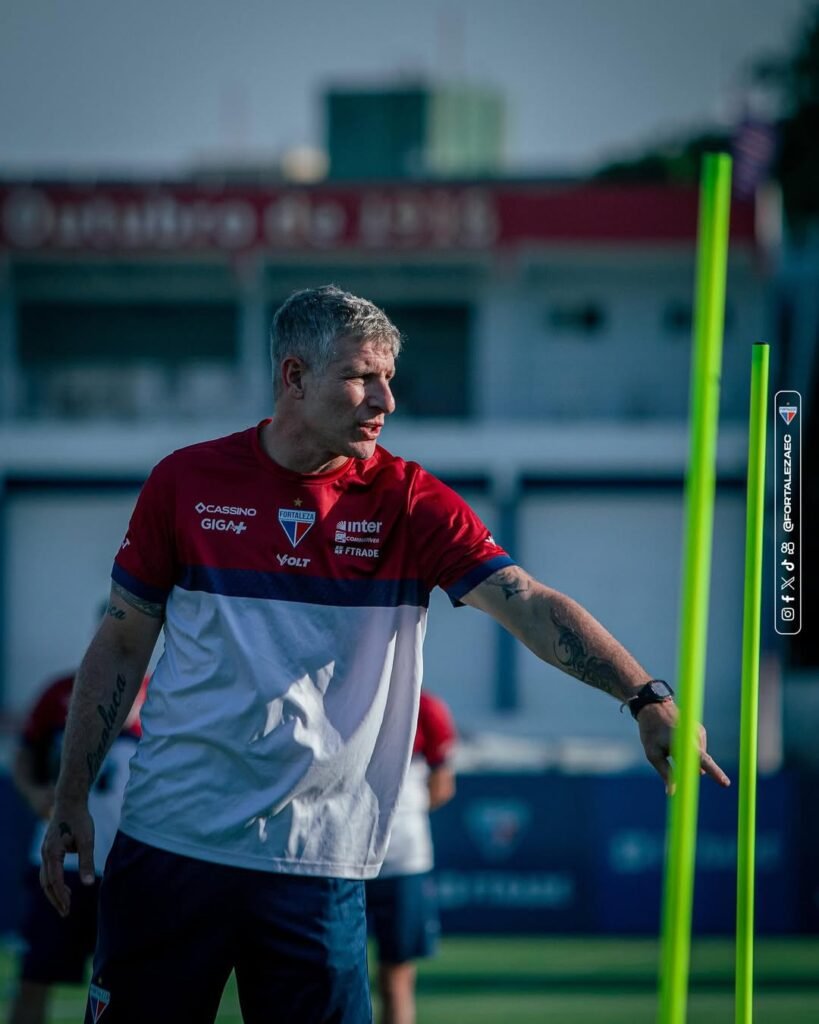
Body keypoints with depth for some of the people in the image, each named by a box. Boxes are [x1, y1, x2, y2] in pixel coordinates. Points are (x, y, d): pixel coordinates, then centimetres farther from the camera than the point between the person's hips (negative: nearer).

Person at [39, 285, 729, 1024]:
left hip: (318, 865, -1)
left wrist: (647, 698, -28)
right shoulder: (186, 482, 2)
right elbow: (122, 644, 9)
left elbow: (529, 605, -13)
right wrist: (72, 802, 6)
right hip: (169, 845, 1)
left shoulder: (409, 504, -1)